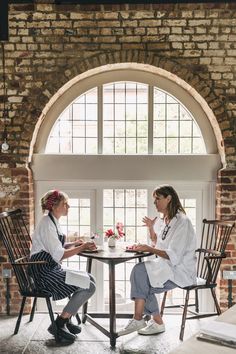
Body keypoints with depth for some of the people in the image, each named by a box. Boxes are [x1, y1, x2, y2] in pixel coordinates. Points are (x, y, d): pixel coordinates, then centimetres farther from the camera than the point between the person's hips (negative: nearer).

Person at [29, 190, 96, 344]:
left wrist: (75, 243, 4)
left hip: (52, 269, 10)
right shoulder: (47, 224, -18)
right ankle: (58, 325, -6)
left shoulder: (53, 221, 12)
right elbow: (59, 255, -21)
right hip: (44, 272, -10)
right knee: (88, 287, -16)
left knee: (90, 280, 7)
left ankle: (67, 320, 15)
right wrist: (83, 247, -15)